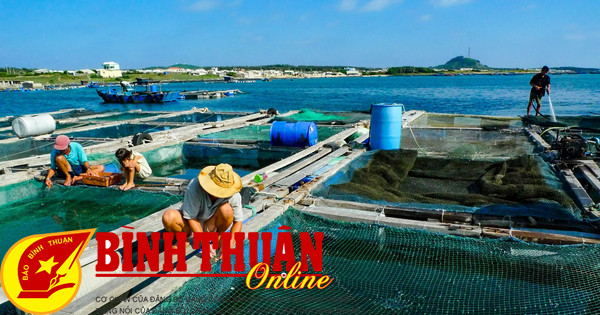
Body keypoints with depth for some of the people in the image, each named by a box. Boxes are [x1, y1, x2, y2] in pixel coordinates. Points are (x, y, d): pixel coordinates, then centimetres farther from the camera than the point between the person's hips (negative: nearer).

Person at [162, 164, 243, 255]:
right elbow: (191, 218, -23)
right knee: (169, 217, -32)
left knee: (226, 209, -31)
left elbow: (238, 221, -12)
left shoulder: (234, 195, -23)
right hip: (191, 223, -1)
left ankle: (219, 237, -1)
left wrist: (229, 245, -24)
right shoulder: (194, 187, -30)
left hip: (211, 224, 1)